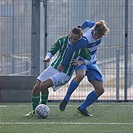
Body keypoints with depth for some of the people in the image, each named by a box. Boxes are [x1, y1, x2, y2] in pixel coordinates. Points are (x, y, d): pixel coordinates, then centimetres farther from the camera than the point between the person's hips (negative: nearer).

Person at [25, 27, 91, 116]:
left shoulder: (81, 47, -13)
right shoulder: (62, 40, -7)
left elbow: (89, 60, -1)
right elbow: (52, 51, -4)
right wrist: (48, 57, -26)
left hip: (65, 74, -4)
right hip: (53, 68, 4)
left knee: (43, 85, -24)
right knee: (36, 88, -6)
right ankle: (34, 111, 13)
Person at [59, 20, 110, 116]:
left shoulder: (96, 26, -12)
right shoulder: (86, 40, -32)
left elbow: (87, 22, 7)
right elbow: (71, 49, -28)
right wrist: (63, 64, -20)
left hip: (91, 62, 7)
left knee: (100, 89, -3)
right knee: (81, 75, -42)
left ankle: (82, 108, 12)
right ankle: (66, 99, -26)